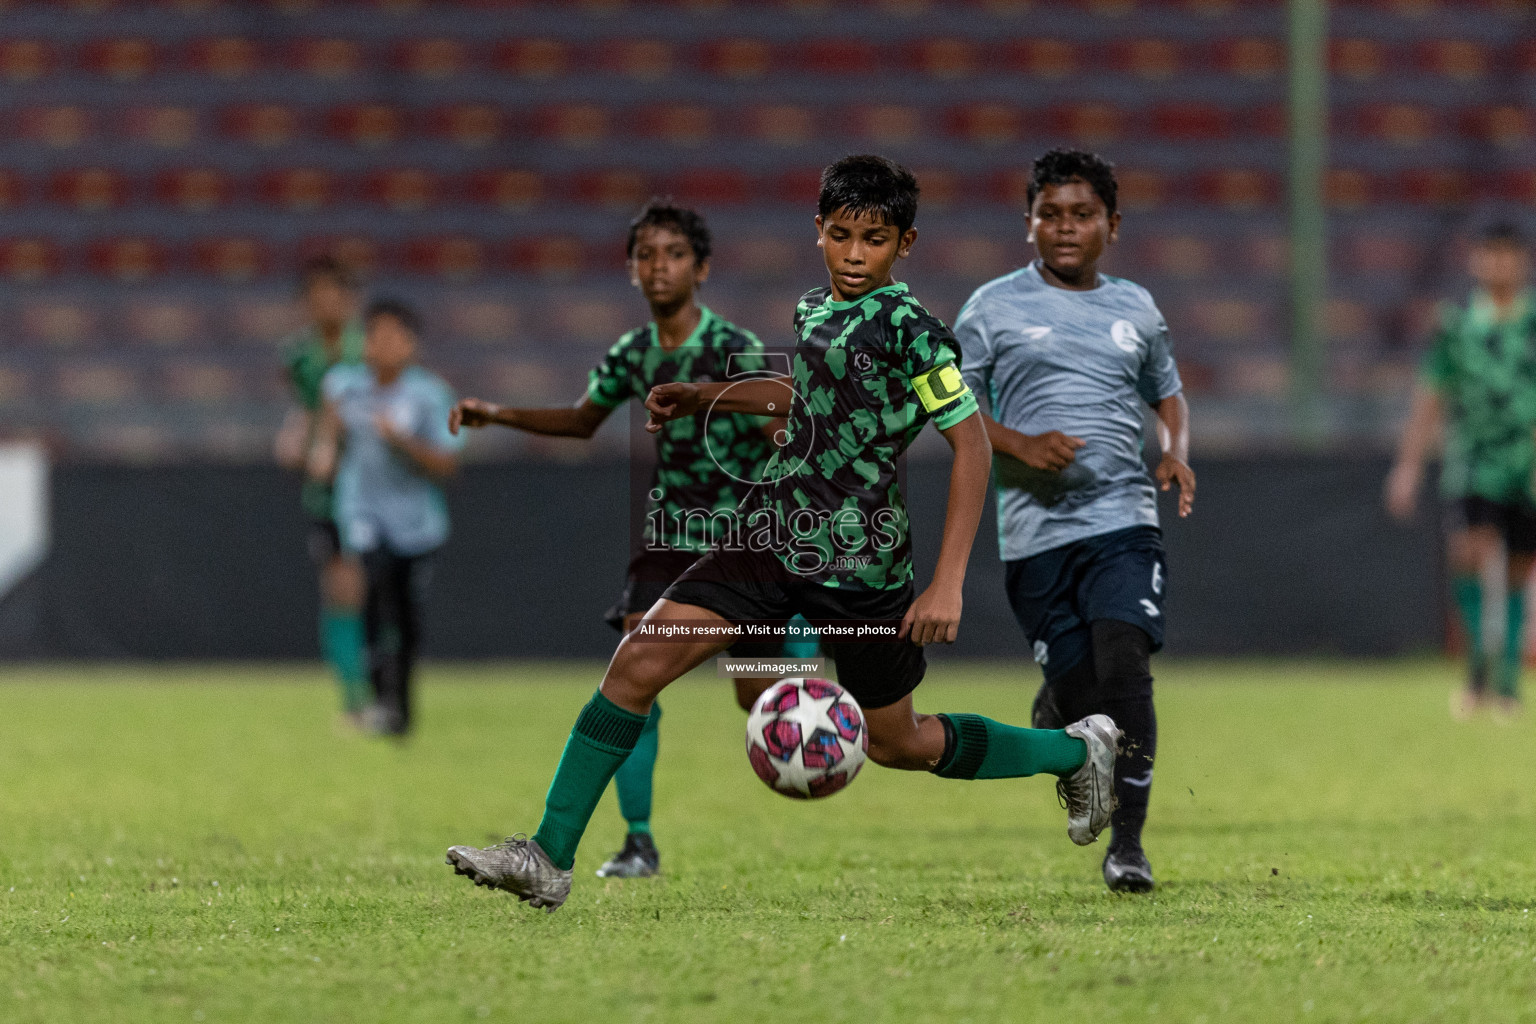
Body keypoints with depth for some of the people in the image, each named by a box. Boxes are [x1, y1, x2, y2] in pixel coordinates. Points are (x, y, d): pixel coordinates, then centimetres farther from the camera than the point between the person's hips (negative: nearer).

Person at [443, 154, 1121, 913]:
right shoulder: (814, 309, 8)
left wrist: (947, 585, -20)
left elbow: (971, 446, -16)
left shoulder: (908, 328, -15)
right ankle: (549, 860, -7)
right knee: (638, 661, -9)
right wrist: (704, 397, 28)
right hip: (775, 536, 6)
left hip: (858, 565, -6)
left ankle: (1077, 750, 34)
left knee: (897, 744, 10)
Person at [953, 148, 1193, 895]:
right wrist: (1020, 447, -12)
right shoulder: (994, 307, 5)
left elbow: (1167, 392, 28)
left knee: (1124, 665, -18)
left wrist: (1177, 452, 7)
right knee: (1076, 687, -3)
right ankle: (1053, 720, 36)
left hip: (1124, 520, 1)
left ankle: (1127, 840, -12)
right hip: (1035, 530, -1)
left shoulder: (1135, 309, 14)